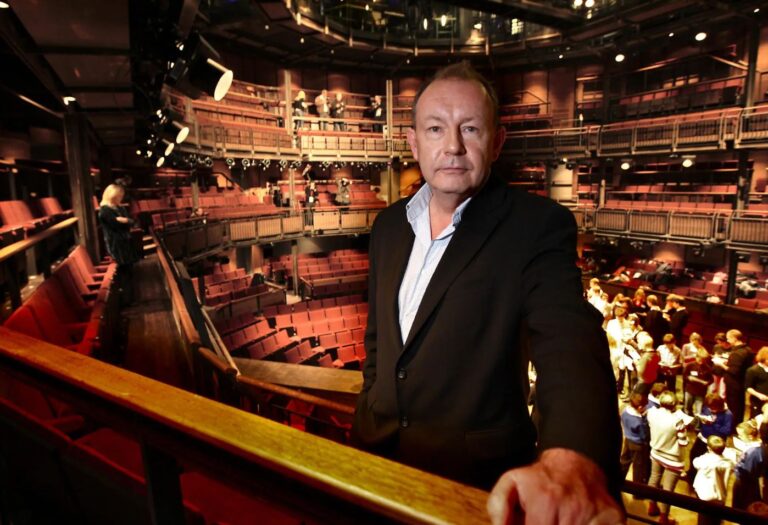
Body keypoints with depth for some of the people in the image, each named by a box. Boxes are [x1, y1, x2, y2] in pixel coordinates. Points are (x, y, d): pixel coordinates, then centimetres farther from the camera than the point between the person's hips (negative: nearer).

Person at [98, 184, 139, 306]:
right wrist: (126, 221, -4)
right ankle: (123, 300, 5)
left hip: (126, 243, 8)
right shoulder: (104, 210, -11)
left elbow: (131, 221, 5)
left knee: (129, 271, 11)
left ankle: (129, 298, 20)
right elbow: (117, 224, -18)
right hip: (115, 246, -8)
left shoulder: (120, 208, 14)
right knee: (122, 273, -4)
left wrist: (124, 220, -12)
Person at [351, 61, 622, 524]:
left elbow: (570, 340, -32)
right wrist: (371, 415, 8)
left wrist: (570, 460, -49)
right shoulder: (390, 225, 0)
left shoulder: (537, 226, -17)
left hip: (477, 476, -5)